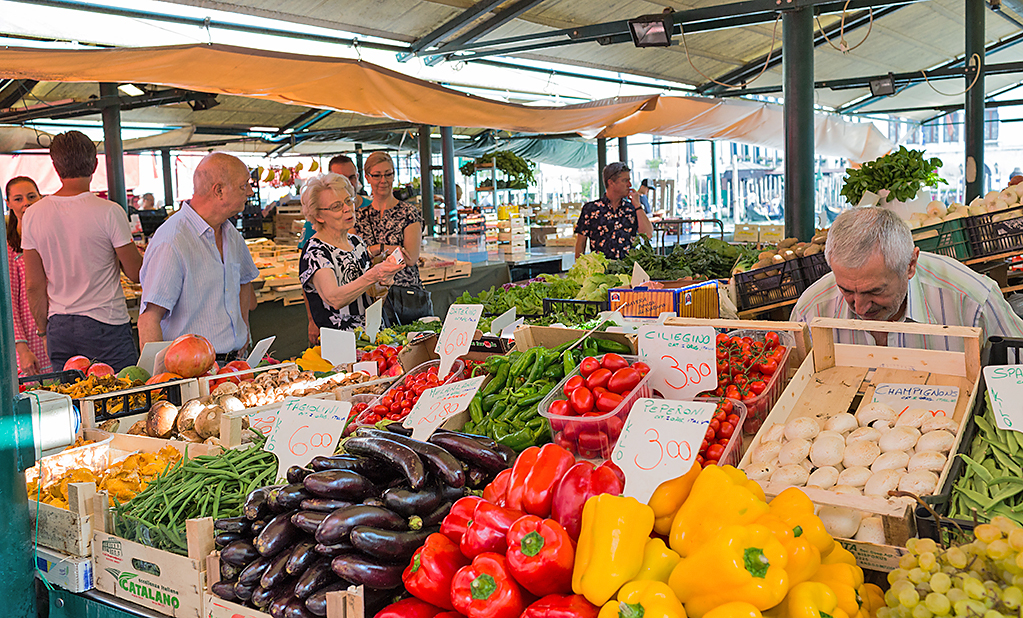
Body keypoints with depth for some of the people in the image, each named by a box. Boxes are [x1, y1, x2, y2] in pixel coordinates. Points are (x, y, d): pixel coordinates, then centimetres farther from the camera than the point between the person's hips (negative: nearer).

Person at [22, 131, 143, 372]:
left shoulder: (33, 215, 0)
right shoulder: (109, 212, -12)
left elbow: (34, 286, 4)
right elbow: (136, 273, -7)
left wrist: (45, 330, 14)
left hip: (59, 327, 4)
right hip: (106, 325, -4)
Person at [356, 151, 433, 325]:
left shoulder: (409, 213, 1)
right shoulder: (359, 218, 10)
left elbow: (411, 258, -9)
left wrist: (371, 251, -8)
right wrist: (381, 248, -12)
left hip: (408, 297, -2)